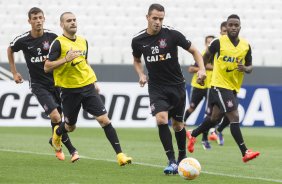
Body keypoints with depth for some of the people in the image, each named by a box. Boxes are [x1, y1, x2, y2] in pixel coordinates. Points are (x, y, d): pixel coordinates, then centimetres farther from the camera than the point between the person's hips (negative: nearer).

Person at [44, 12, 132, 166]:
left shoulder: (83, 41, 9)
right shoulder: (58, 43, -9)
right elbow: (47, 67, -12)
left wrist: (94, 82, 19)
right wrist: (66, 59, -23)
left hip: (88, 87, 4)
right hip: (70, 91, -4)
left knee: (104, 119, -9)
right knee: (70, 126, 12)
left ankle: (120, 155, -11)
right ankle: (57, 134, 49)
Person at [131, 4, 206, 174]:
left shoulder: (172, 34, -12)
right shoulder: (138, 40, -5)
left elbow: (194, 50, -3)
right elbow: (137, 60, 16)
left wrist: (202, 69, -19)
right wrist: (141, 74, -3)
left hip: (176, 85, 0)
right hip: (156, 88, 0)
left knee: (178, 124, 9)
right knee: (161, 119, -21)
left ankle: (182, 158, 33)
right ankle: (172, 162, -17)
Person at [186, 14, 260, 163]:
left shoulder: (246, 46, 2)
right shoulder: (219, 43, -9)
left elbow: (250, 67, 9)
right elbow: (207, 55, 8)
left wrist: (245, 69, -13)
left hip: (234, 88, 6)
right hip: (219, 85, -6)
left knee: (215, 118, 17)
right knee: (234, 116, -16)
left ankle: (193, 135, 41)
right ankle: (245, 153, -18)